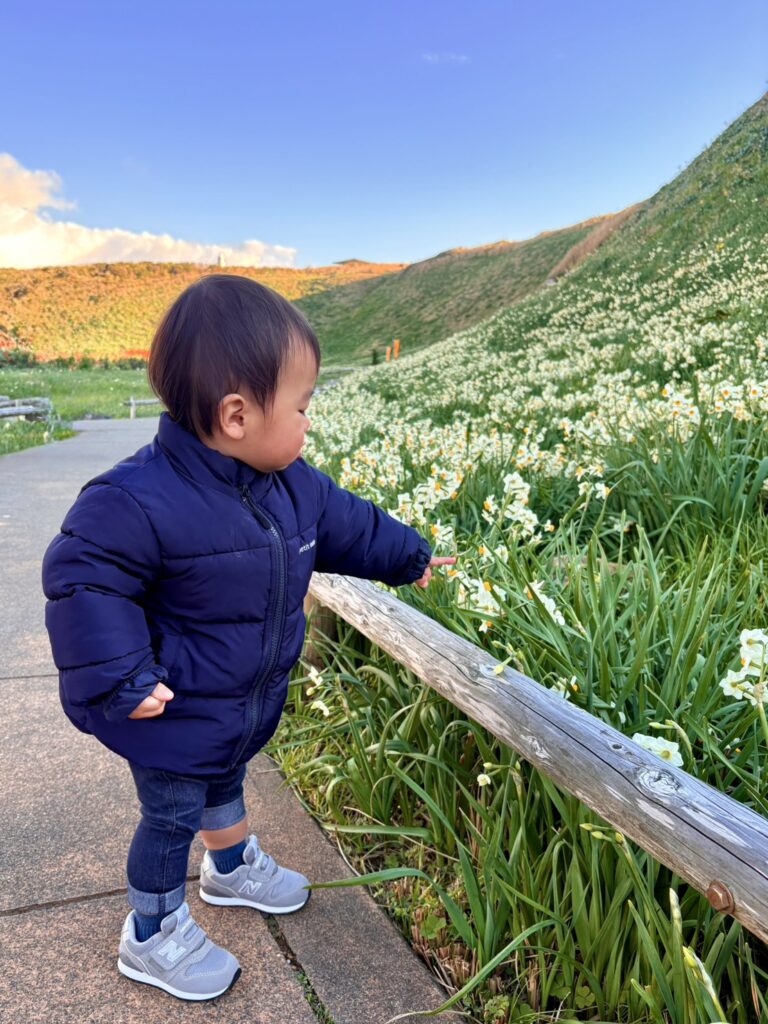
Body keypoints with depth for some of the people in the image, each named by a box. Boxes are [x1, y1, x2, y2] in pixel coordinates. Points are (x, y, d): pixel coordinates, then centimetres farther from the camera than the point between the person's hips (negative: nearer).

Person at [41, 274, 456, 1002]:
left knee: (225, 785, 31)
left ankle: (232, 869, 58)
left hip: (250, 703, 7)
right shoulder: (137, 501, -33)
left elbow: (349, 525, 7)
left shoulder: (292, 486, -8)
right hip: (176, 716, -7)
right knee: (171, 817, 13)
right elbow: (83, 582, -27)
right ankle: (150, 938, 38)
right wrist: (119, 679, -30)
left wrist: (411, 556, 18)